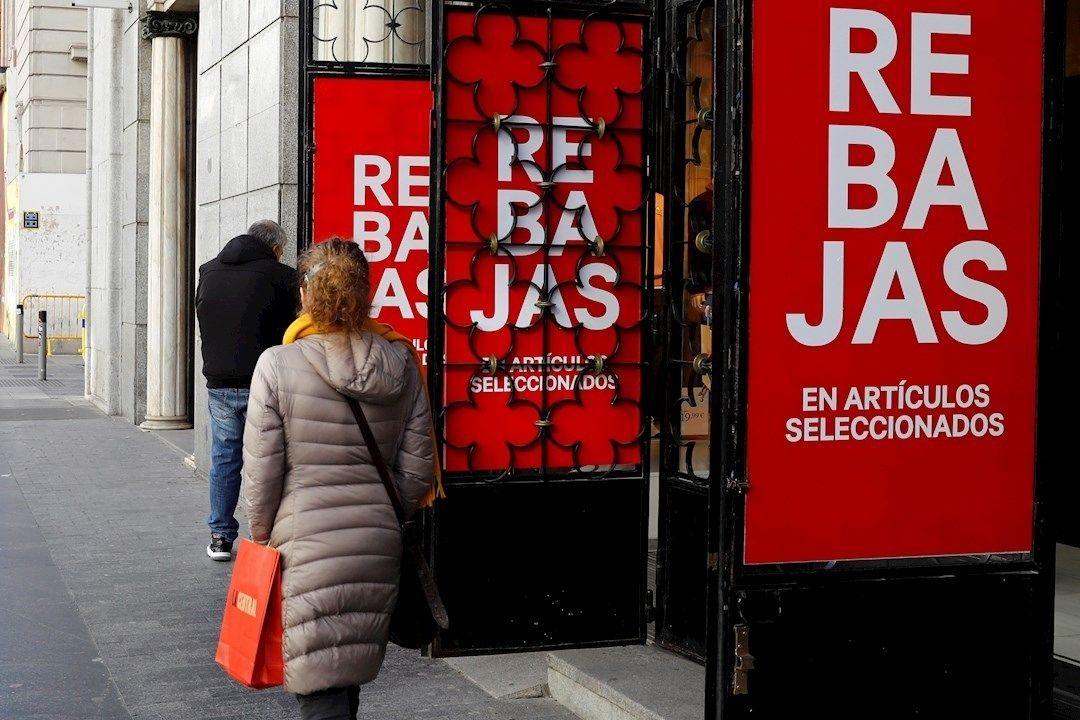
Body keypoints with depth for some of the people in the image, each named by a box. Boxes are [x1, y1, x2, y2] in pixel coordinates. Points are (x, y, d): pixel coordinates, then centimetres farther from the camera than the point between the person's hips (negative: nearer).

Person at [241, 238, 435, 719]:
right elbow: (417, 471, 3)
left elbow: (261, 473, -8)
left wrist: (262, 538, 7)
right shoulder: (400, 367, 0)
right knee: (350, 677, 21)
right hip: (380, 548, 4)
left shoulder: (278, 365, -11)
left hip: (307, 548, -4)